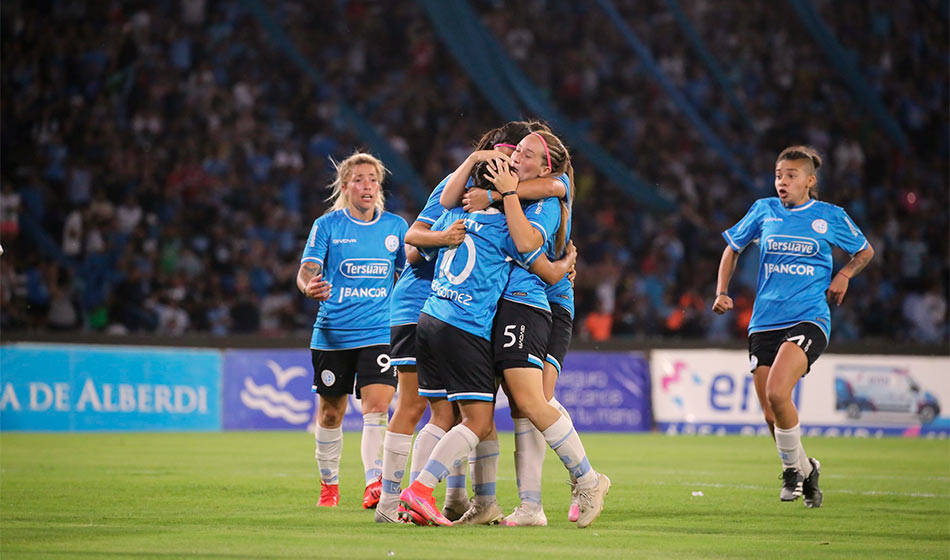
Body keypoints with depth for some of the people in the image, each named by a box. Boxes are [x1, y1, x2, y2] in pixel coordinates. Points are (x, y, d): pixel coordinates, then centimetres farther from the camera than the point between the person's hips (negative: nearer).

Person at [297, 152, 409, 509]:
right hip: (333, 333, 0)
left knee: (377, 405, -17)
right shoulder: (327, 225, 0)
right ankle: (329, 483, 28)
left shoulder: (395, 226, 7)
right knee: (331, 412, 10)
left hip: (379, 334, 0)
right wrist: (309, 287, -31)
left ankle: (374, 483, -22)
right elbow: (306, 270, -8)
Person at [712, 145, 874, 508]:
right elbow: (733, 248, 20)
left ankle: (793, 468, -4)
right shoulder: (764, 211, 7)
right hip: (765, 322, 3)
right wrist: (722, 292, 9)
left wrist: (843, 275, 1)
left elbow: (865, 251, 19)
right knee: (771, 415, 1)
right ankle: (806, 472, 26)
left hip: (809, 318, -3)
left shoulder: (830, 217, 3)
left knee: (777, 392, -26)